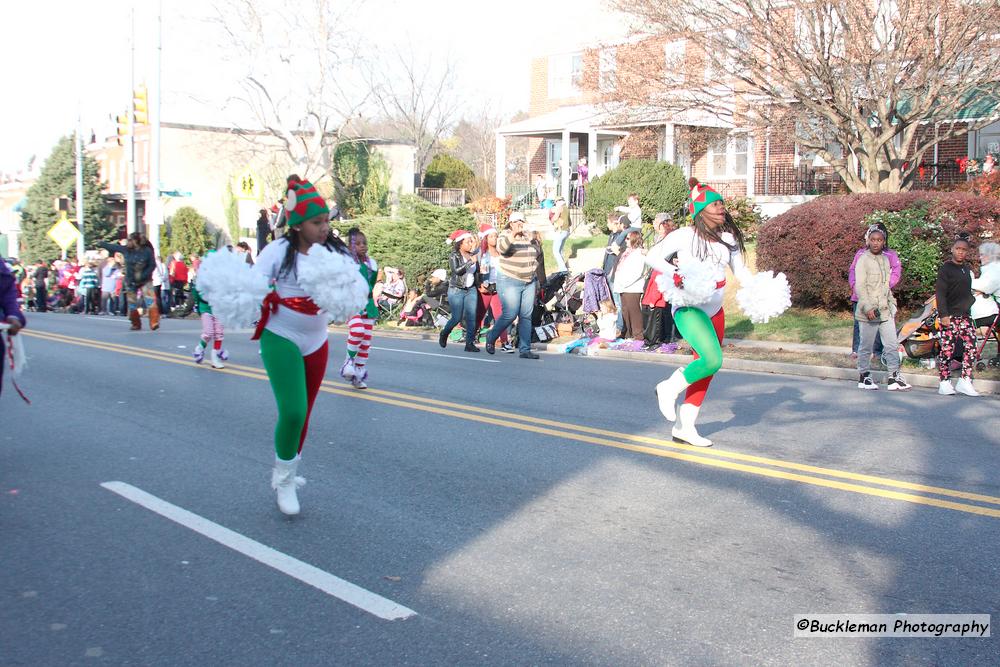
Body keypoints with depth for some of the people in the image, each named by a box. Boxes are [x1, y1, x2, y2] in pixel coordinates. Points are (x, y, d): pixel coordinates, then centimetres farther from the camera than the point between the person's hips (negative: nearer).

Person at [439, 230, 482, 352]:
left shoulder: (472, 255, 10)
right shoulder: (454, 256, -6)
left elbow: (477, 272, 22)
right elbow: (457, 270, -23)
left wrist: (479, 285, 16)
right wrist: (471, 262, -26)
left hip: (471, 290, 5)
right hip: (456, 290, -5)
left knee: (471, 317, -7)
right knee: (457, 318, -5)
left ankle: (470, 343, -5)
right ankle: (444, 334, 24)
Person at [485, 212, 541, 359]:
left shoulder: (527, 238, 15)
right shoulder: (505, 236, -7)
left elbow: (535, 257, 28)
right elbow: (501, 248, -31)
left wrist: (535, 277, 23)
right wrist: (513, 234, -44)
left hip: (529, 283, 7)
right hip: (509, 282, -7)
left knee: (526, 316, 2)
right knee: (510, 314, -10)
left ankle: (525, 350, 5)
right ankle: (491, 338, 14)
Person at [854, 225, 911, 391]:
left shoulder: (885, 259, 14)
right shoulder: (863, 260, -8)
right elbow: (860, 286, -15)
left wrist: (892, 303, 17)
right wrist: (868, 308, -22)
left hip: (885, 311, 7)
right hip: (869, 313, -7)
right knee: (866, 346, 3)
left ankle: (894, 378, 11)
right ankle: (864, 377, 15)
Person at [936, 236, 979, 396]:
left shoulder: (967, 269, 17)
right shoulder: (946, 269, -4)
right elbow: (940, 293, -10)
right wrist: (943, 314, -17)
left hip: (966, 315, 7)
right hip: (950, 316, -7)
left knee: (971, 347, -1)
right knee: (947, 350, -5)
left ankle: (965, 381, 4)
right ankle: (945, 382, 2)